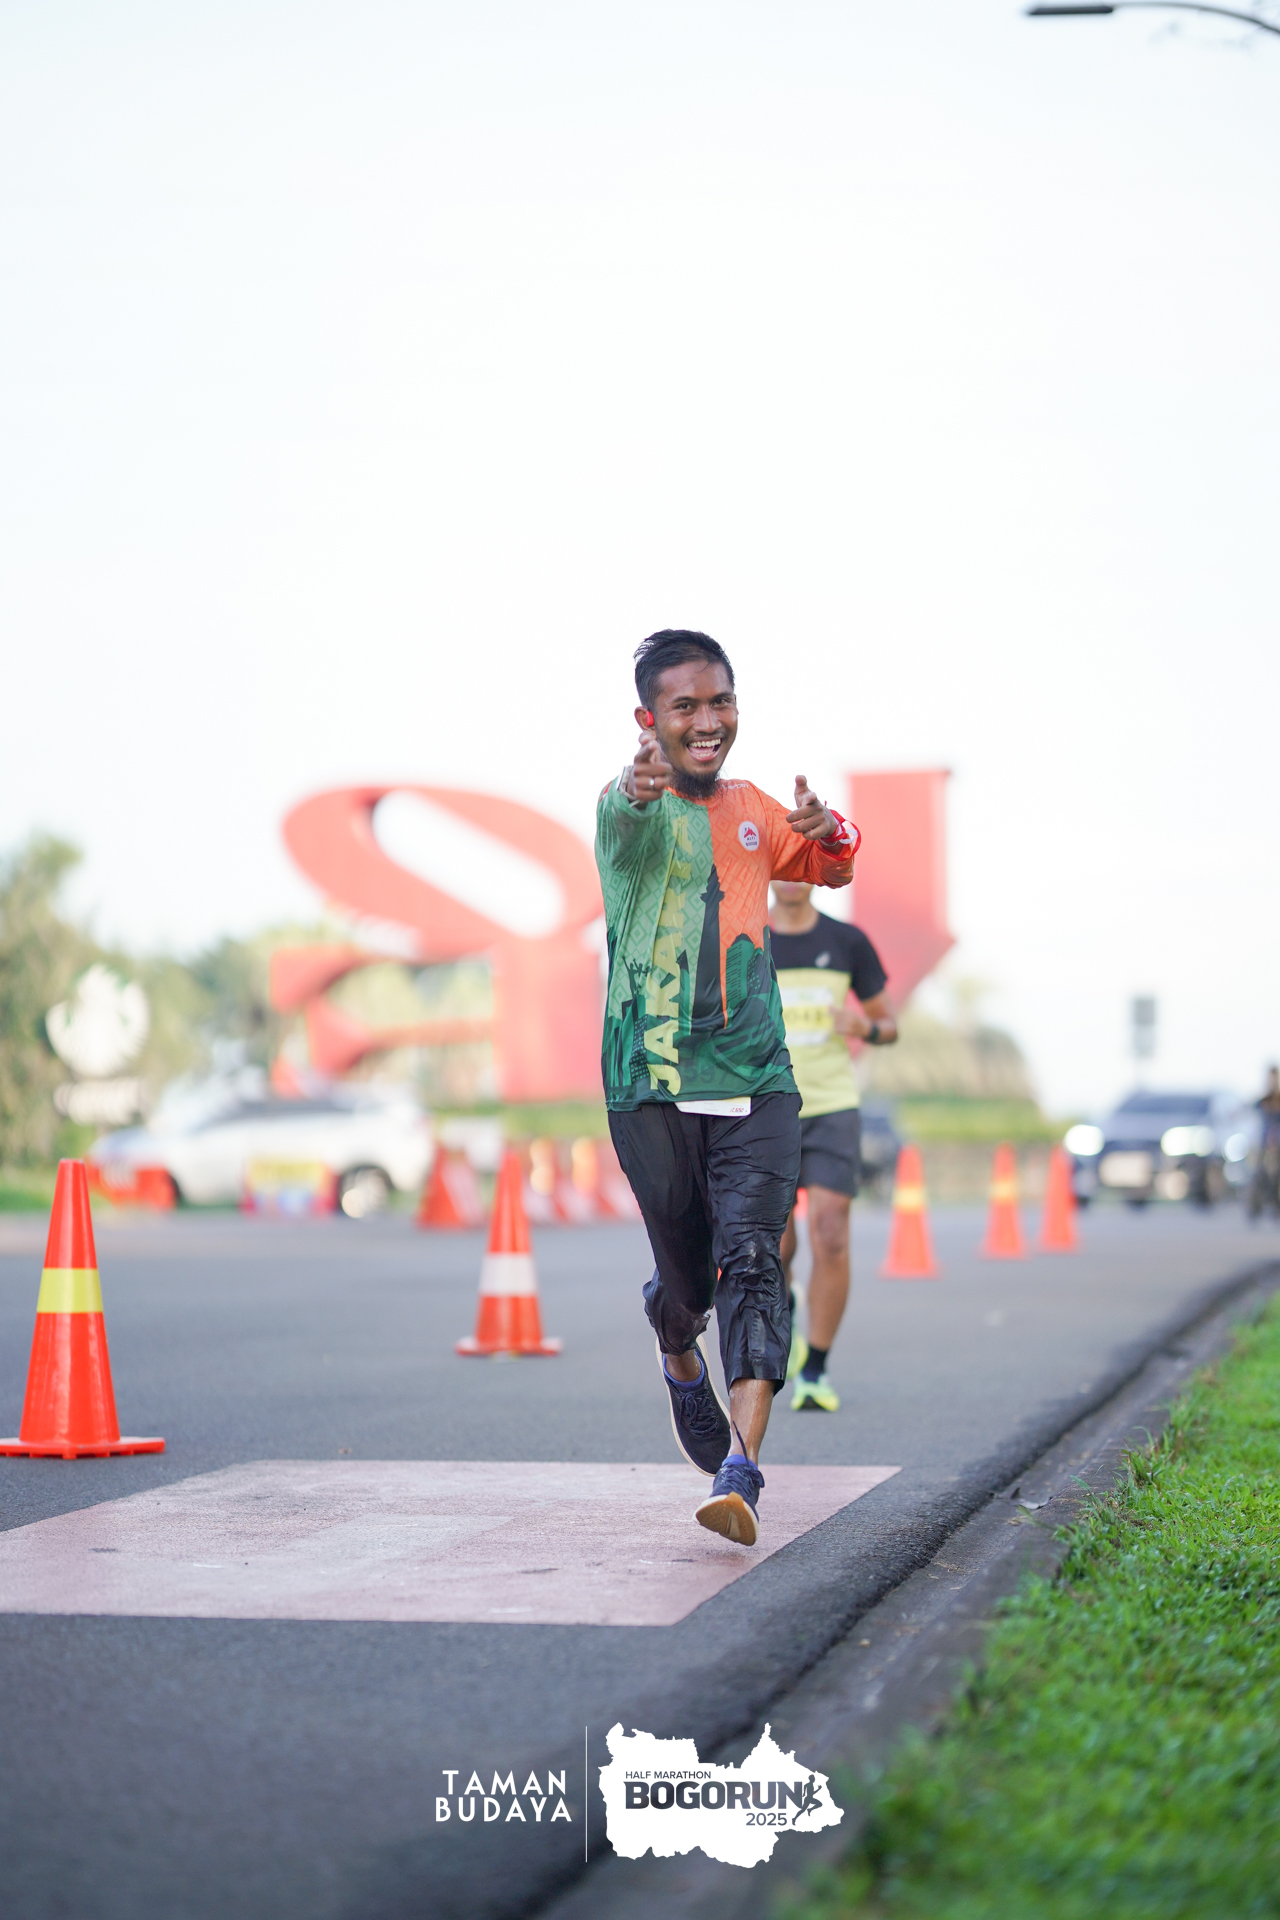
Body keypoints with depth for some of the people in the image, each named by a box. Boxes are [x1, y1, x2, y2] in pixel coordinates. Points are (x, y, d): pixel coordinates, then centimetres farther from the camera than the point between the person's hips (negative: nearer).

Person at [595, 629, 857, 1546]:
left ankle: (740, 1471, -21)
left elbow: (828, 868, 28)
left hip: (756, 1080, 3)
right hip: (652, 1083, -3)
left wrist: (829, 832, 3)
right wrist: (638, 792, -58)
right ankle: (681, 1364, 44)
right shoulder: (634, 804, -6)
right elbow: (630, 822, -32)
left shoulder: (751, 808, 11)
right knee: (686, 1271, 8)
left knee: (753, 1261, -14)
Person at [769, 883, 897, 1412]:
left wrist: (865, 1027, -12)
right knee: (775, 1250, 1)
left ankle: (815, 1373, -2)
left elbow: (888, 1025, 10)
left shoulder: (847, 942, 3)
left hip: (832, 1109, 0)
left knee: (830, 1239, -13)